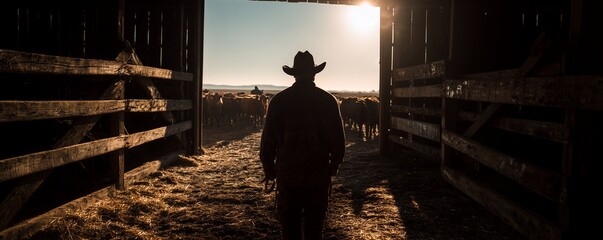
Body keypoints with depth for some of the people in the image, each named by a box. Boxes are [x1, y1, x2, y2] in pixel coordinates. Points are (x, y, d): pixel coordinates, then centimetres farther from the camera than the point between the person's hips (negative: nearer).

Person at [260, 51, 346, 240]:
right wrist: (333, 166, 13)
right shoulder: (328, 100, -1)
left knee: (289, 224, 10)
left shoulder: (279, 100, -3)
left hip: (287, 173, 0)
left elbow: (268, 140, -2)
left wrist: (269, 169, 8)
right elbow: (339, 139, 1)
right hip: (319, 174, 1)